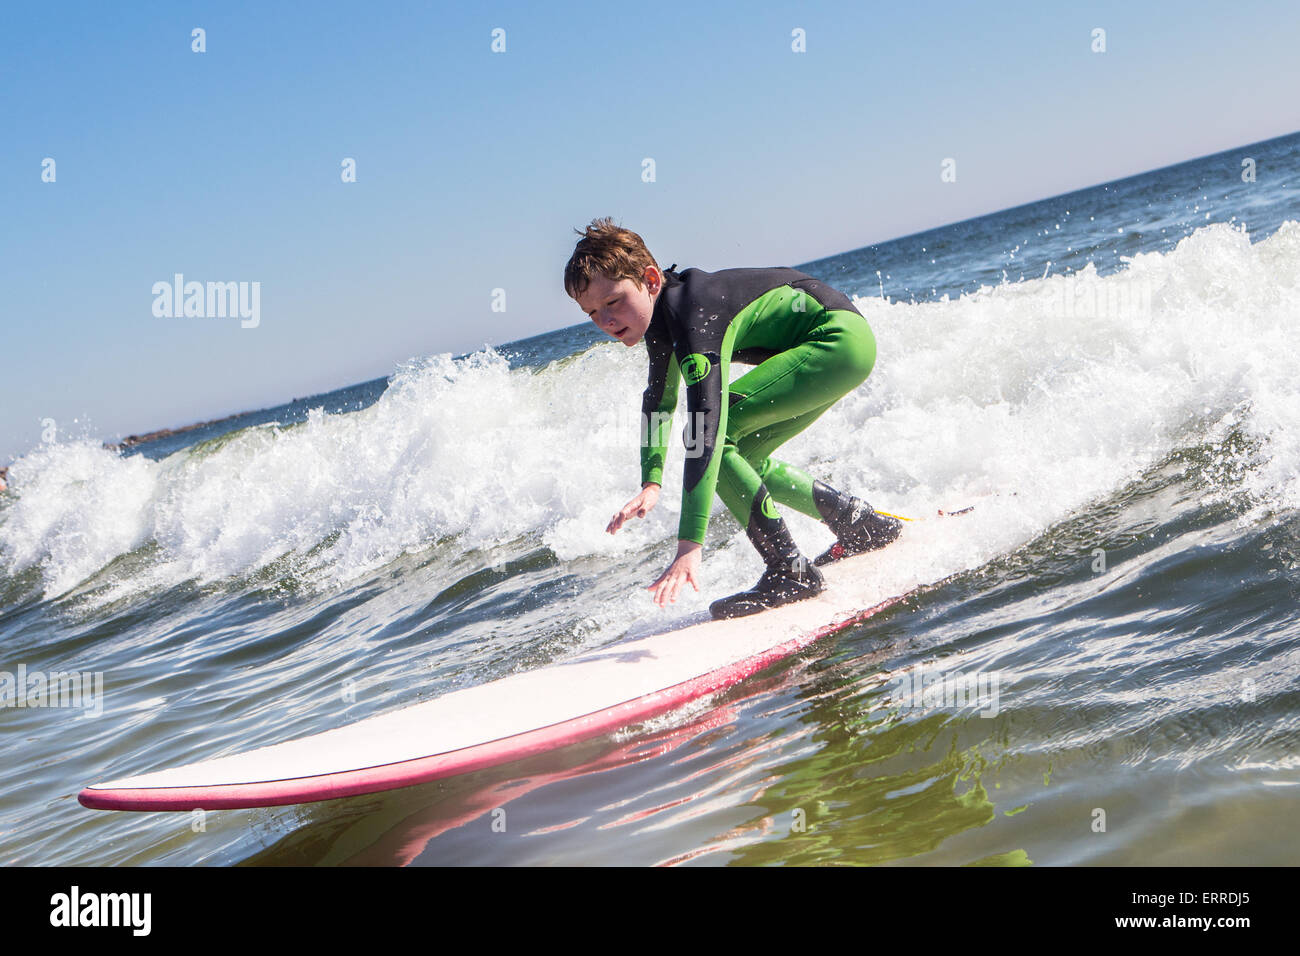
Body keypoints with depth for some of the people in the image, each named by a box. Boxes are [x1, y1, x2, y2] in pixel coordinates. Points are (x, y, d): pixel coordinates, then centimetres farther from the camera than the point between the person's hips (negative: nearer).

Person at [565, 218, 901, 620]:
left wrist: (690, 546, -39)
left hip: (840, 340, -10)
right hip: (846, 347, 10)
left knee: (712, 433, -18)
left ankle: (791, 571, -15)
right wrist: (652, 481, 6)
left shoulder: (695, 316, -27)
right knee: (741, 457, 13)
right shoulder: (661, 305, 3)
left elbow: (705, 429, -35)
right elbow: (660, 398, 19)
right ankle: (865, 526, 23)